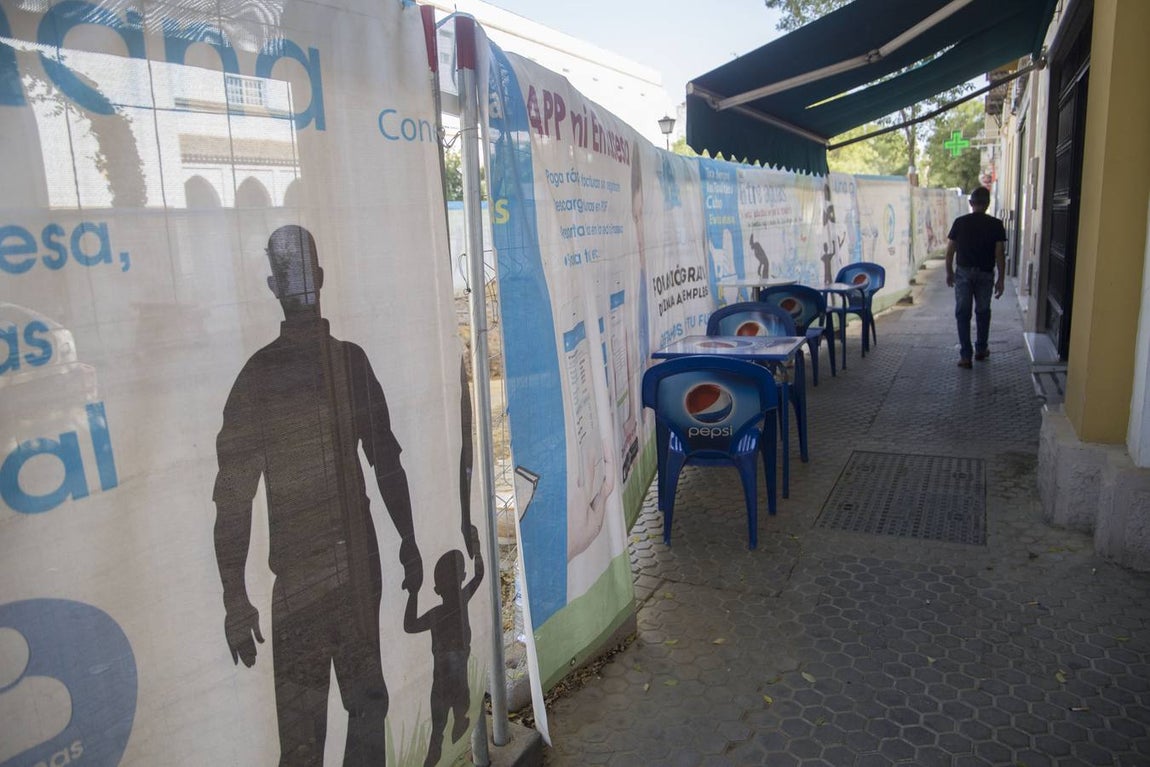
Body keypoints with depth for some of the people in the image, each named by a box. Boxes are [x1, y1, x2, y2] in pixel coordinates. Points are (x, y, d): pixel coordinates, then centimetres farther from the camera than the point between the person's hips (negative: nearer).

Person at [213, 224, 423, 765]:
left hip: (361, 565, 4)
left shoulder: (351, 360, 8)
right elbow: (234, 492, -8)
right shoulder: (259, 374, -5)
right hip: (297, 574, -4)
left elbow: (386, 460, 14)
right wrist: (234, 595, -12)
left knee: (369, 700, 14)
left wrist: (409, 543, 16)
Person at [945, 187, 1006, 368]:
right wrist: (1001, 279, 1)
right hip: (985, 274, 1)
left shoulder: (960, 222, -4)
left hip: (963, 273, -1)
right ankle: (981, 350, 28)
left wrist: (949, 272, 12)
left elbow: (950, 251, -1)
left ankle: (965, 355, -2)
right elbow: (999, 254, -6)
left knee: (962, 314, 3)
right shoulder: (996, 225, -4)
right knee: (983, 312, 17)